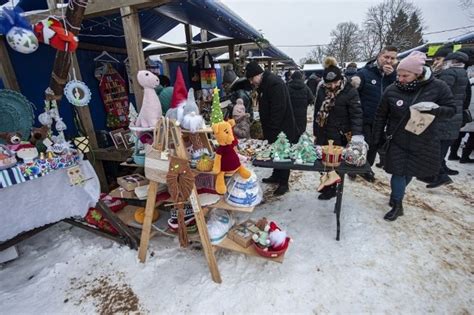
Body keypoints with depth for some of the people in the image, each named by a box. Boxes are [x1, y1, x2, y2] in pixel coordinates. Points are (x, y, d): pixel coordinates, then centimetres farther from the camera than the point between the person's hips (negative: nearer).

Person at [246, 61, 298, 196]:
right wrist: (266, 129, 15)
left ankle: (283, 183, 13)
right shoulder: (263, 84, 11)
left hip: (282, 128, -9)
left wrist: (272, 130, -22)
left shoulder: (275, 83, -20)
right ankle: (276, 176, 32)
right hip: (272, 128, 9)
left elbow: (279, 109, -25)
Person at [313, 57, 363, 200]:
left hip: (340, 135, -5)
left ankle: (330, 189, 23)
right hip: (323, 134, 5)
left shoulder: (350, 91, -13)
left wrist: (356, 134, -30)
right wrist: (315, 132, 11)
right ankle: (326, 185, 33)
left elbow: (356, 114, -17)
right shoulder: (322, 90, 2)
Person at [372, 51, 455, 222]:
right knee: (398, 172, 3)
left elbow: (451, 109, -4)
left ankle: (396, 196, 40)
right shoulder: (392, 90, -11)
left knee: (409, 171, 16)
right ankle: (397, 204, 19)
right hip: (398, 141, -1)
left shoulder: (438, 87, -12)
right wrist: (376, 138, -1)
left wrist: (433, 110, -27)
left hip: (424, 142, 1)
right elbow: (380, 116, -2)